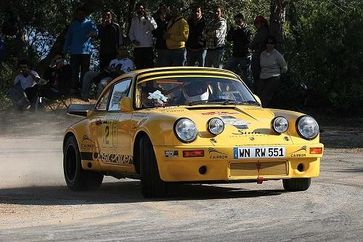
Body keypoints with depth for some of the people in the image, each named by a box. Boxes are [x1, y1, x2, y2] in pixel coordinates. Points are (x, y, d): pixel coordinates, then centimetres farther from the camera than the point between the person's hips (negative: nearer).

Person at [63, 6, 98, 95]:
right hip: (74, 51, 2)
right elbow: (68, 37, 18)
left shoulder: (89, 23, 8)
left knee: (85, 71, 0)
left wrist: (93, 32, -32)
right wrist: (65, 49, 11)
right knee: (74, 71, 1)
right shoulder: (73, 24, 15)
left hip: (85, 51, -2)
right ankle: (74, 87, 3)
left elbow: (95, 31, -8)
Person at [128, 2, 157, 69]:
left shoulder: (149, 18, 5)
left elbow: (154, 27, -14)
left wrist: (147, 17, -16)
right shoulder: (134, 20, 16)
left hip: (148, 46, -4)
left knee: (149, 66, -8)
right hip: (137, 47, 4)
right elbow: (130, 33, 17)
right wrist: (133, 40, -2)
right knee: (139, 67, 7)